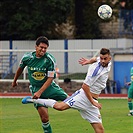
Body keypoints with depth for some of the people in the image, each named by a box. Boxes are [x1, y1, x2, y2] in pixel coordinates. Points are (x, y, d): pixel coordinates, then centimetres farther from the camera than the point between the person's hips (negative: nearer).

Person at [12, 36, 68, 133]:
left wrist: (40, 92, -25)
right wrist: (15, 81, 28)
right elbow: (20, 69, 13)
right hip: (36, 88, 0)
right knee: (44, 117, -11)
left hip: (50, 87, 0)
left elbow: (50, 78, -17)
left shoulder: (50, 59, -16)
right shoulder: (27, 58, -10)